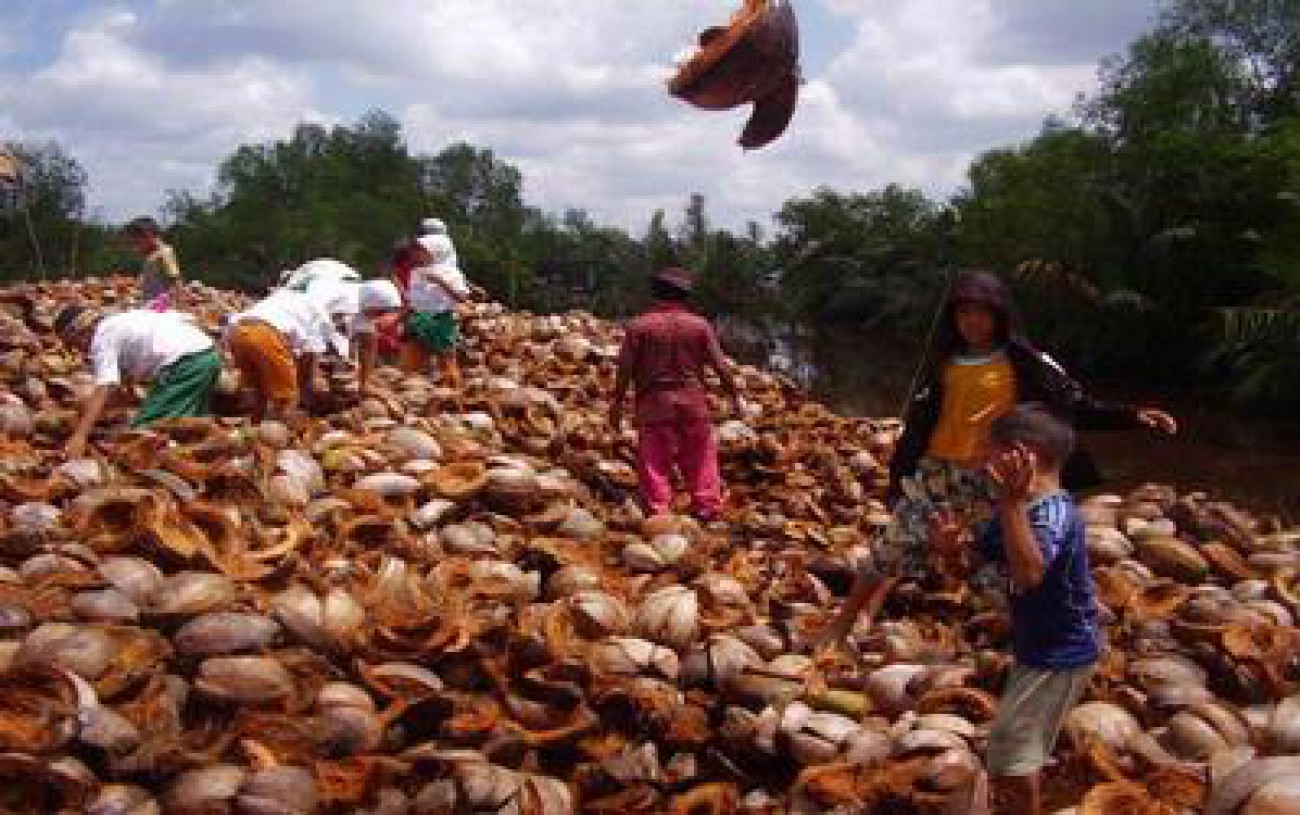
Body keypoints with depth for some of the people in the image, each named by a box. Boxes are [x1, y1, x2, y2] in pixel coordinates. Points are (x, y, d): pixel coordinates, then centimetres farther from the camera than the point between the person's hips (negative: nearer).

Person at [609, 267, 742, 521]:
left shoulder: (639, 326, -3)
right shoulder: (700, 325, 0)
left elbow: (625, 370, -4)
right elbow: (721, 366, 0)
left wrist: (617, 404, 3)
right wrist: (734, 395, 11)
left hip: (654, 402, -1)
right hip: (693, 400, 1)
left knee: (654, 462, 3)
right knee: (701, 459, 12)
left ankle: (658, 513, 1)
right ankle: (708, 509, 14)